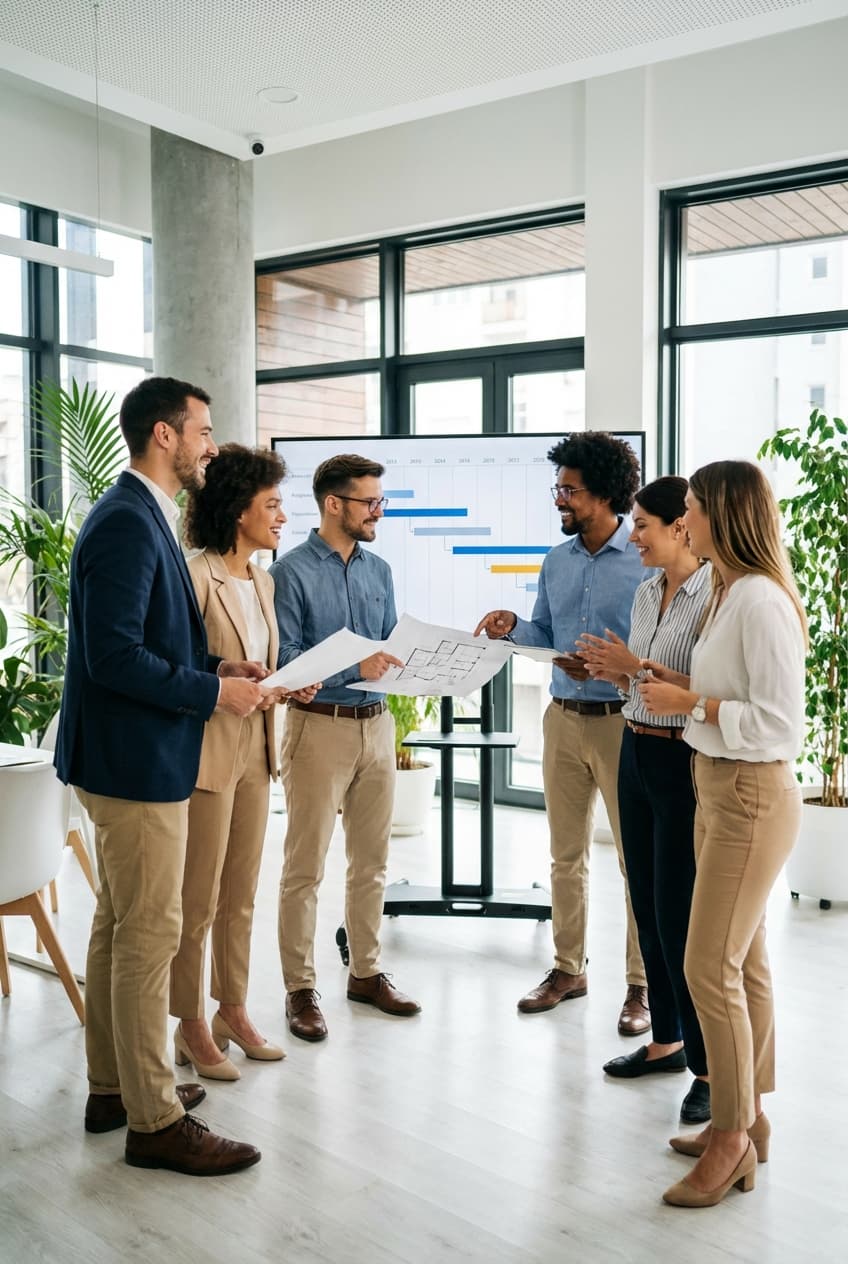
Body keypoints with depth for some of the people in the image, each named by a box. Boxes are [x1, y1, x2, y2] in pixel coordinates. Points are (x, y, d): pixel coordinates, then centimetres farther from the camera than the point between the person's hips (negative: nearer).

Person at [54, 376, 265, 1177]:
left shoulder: (142, 518, 13)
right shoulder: (128, 522, -19)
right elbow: (113, 656, -25)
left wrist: (215, 669, 6)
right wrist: (212, 692, -18)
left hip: (130, 757, 11)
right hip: (137, 760, -11)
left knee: (119, 925, 18)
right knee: (149, 933, -1)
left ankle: (113, 1086, 33)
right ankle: (154, 1121, 12)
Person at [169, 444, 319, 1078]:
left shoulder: (263, 581, 12)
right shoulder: (197, 578, -15)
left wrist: (289, 687, 1)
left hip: (255, 751, 8)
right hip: (207, 753, -8)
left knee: (241, 897, 17)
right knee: (198, 902, 4)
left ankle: (233, 1011, 31)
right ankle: (192, 1027, 20)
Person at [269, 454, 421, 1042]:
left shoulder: (379, 570, 11)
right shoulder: (292, 571, -9)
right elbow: (284, 660, -15)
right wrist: (354, 668, -24)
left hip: (377, 724, 7)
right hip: (320, 726, -6)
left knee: (371, 860, 15)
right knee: (305, 866, 1)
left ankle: (366, 972, 29)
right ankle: (301, 988, 13)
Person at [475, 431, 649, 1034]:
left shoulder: (647, 559, -11)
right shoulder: (557, 561, 9)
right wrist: (512, 627, -4)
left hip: (624, 722, -6)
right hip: (564, 718, 6)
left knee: (638, 859, 4)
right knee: (566, 855, 14)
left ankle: (643, 985, 17)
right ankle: (569, 969, 29)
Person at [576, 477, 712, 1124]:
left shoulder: (713, 595, -16)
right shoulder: (646, 592, 10)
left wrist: (639, 668, -20)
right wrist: (617, 673, -2)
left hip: (684, 762, -8)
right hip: (636, 752, 8)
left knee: (679, 915, -2)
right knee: (647, 907, 15)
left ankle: (710, 1067, 13)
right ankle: (666, 1039, 31)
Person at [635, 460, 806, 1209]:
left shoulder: (761, 600, -19)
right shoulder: (727, 593, 9)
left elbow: (781, 721, -21)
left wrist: (690, 703, -16)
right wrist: (673, 685, 3)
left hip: (752, 797, -9)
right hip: (717, 788, 9)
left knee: (711, 967, -3)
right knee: (743, 962, 16)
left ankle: (734, 1136, 13)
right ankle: (748, 1118, 29)